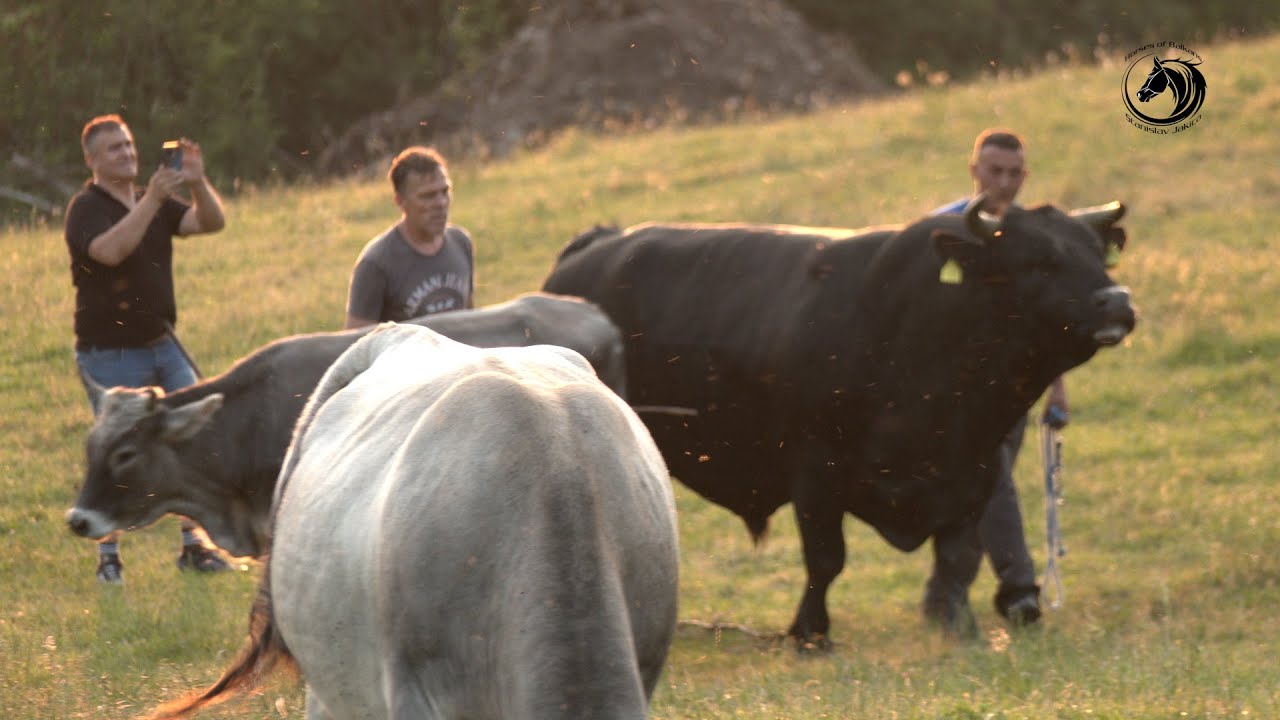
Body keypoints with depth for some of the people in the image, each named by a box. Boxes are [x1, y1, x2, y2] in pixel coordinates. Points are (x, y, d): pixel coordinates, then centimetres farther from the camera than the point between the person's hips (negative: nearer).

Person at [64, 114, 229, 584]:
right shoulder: (87, 209, -9)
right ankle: (108, 557, 7)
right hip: (109, 353, -6)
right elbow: (110, 250, -29)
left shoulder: (155, 202, 11)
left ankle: (193, 545, 7)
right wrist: (151, 200, -33)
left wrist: (197, 184, -19)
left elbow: (211, 223, -1)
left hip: (162, 345, 6)